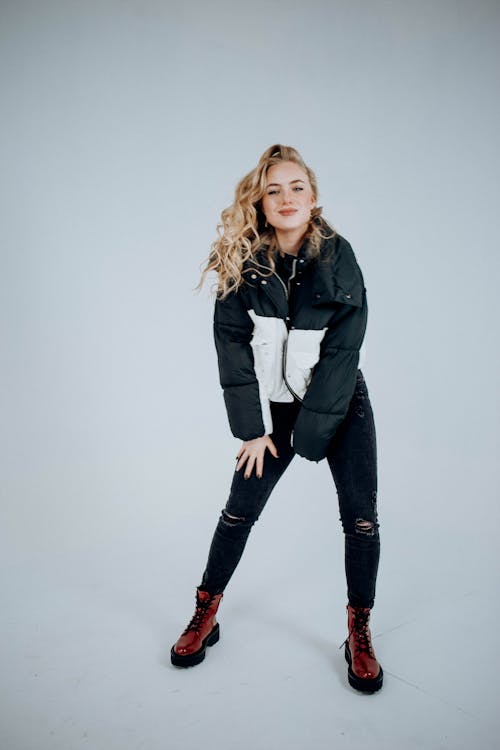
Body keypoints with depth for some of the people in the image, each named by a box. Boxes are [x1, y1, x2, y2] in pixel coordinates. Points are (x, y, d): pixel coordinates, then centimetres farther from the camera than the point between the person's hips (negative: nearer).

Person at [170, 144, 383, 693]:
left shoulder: (338, 258, -11)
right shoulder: (242, 263, -8)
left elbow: (342, 351, -13)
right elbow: (232, 345, -7)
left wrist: (309, 432, -14)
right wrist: (254, 428, -10)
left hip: (341, 404, 0)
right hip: (275, 405, 1)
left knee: (361, 517, -3)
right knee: (239, 511, 5)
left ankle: (359, 635, 17)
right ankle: (205, 616, 25)